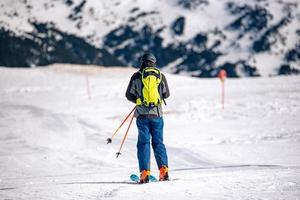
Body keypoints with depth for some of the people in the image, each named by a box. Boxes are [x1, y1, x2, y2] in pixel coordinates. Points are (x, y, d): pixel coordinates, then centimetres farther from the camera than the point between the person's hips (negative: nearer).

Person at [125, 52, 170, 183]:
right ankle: (163, 169, -3)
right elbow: (166, 94, 9)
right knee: (158, 142, 10)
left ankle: (145, 173, -6)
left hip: (142, 114, -1)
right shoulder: (160, 76, 4)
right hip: (157, 113, 1)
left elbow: (129, 95, 3)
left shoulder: (136, 76, 0)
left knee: (143, 142, 3)